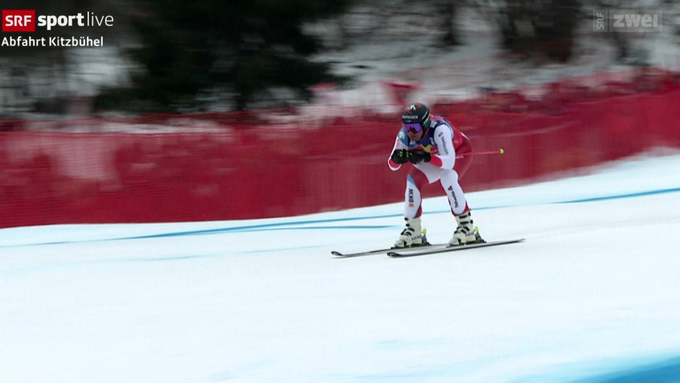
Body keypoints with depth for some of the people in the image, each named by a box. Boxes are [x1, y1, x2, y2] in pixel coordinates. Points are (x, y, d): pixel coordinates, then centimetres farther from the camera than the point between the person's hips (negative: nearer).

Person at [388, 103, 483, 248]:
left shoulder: (439, 129, -41)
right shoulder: (404, 135, -25)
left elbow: (449, 162, -46)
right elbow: (392, 166, -21)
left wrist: (426, 157, -61)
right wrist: (397, 158, -44)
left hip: (459, 150, -6)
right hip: (435, 156, 6)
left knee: (447, 177, -31)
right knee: (413, 179, -12)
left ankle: (467, 227, -24)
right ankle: (413, 231, 0)